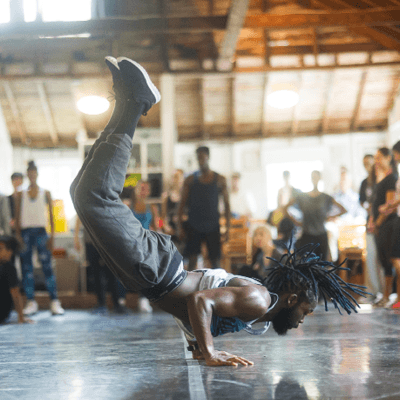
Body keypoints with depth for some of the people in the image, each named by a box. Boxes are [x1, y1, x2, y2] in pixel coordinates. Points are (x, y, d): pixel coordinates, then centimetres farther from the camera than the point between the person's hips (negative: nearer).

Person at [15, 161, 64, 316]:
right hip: (25, 232, 2)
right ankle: (31, 302, 4)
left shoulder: (45, 193, 9)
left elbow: (51, 214, 6)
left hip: (41, 231, -2)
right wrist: (18, 235, -1)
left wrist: (52, 235, -2)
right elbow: (17, 216, 10)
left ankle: (54, 302, -10)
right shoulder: (21, 194, 11)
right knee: (26, 267, -1)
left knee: (47, 266, -9)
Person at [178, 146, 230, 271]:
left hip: (212, 226, 0)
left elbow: (226, 204, 5)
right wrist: (180, 226, 0)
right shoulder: (190, 180, 5)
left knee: (215, 260, 1)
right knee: (192, 259, -1)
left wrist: (228, 228, -1)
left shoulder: (220, 180, 4)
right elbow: (182, 204, 6)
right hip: (194, 226, 0)